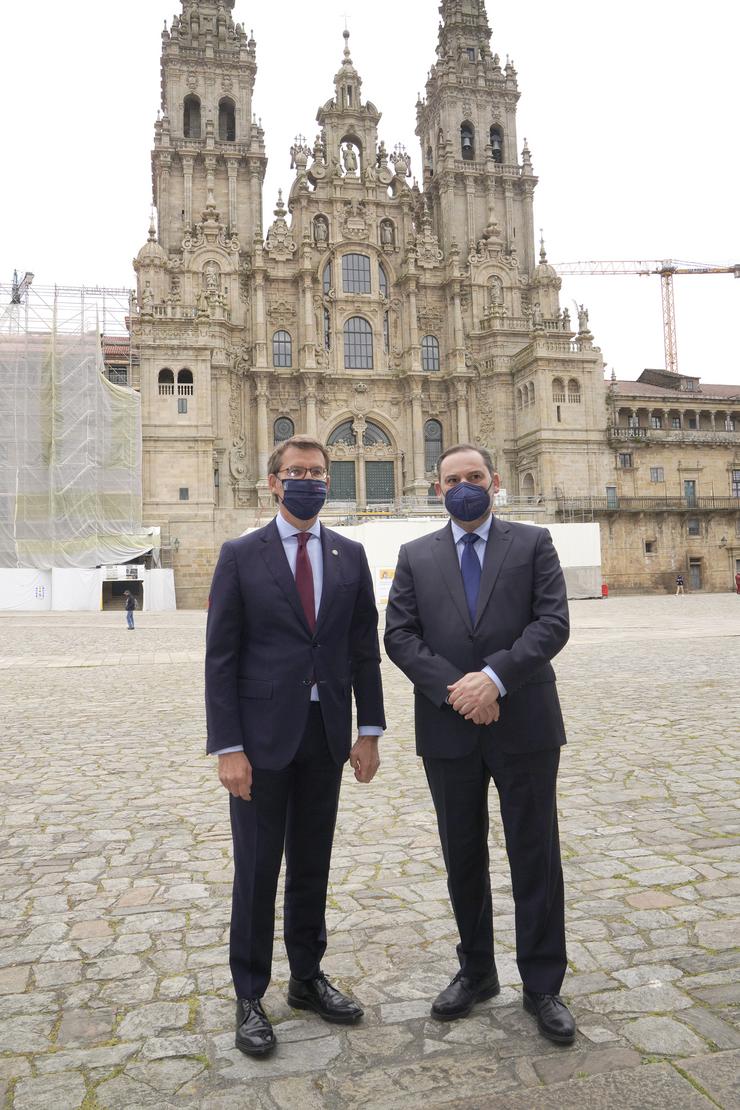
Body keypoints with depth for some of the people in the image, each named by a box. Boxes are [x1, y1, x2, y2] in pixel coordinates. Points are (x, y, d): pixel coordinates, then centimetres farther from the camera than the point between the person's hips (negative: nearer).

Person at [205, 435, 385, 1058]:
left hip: (327, 733, 3)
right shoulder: (241, 556, -3)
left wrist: (370, 730, 2)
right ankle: (250, 996, 25)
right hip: (263, 733, -3)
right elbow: (221, 656, -6)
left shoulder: (350, 555, 5)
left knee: (313, 864, 16)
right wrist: (228, 747, -11)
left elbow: (364, 648, 6)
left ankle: (308, 978, 33)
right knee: (257, 868, 7)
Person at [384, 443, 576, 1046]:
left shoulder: (533, 543, 2)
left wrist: (496, 676, -19)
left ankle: (543, 984, 24)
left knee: (535, 856, 7)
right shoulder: (416, 556, 7)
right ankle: (476, 973, 33)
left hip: (524, 724, -2)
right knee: (462, 857, 14)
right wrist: (454, 689, -14)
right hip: (449, 729, 2)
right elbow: (399, 635, -2)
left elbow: (553, 623, -8)